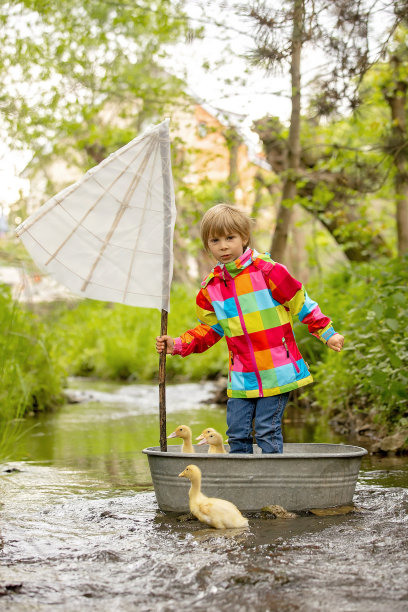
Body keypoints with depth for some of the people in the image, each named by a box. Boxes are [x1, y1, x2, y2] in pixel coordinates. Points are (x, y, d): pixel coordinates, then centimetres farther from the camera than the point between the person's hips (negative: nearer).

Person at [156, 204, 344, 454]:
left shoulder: (267, 271, -7)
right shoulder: (211, 287, 8)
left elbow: (302, 304, 0)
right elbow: (210, 329, 17)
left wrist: (327, 333, 2)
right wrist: (178, 345, 5)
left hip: (276, 372, -5)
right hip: (241, 376, 5)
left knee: (267, 431, -5)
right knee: (237, 432, 4)